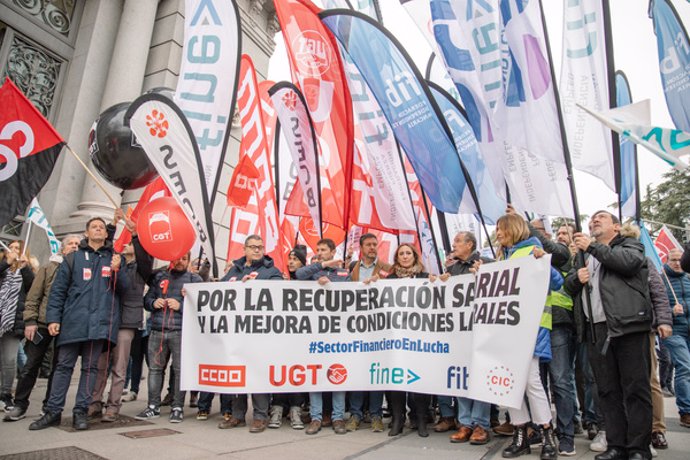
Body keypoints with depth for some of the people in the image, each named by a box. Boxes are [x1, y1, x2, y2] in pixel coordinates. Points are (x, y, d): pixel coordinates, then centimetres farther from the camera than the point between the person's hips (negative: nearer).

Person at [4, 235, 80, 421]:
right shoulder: (48, 268, 6)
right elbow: (33, 297, 3)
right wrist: (30, 321, -5)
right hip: (43, 324, 0)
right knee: (31, 366, 6)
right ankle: (20, 405, 20)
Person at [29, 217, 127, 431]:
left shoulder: (114, 259, 11)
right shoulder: (73, 258, 9)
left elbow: (123, 289, 6)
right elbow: (58, 290, 6)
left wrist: (116, 271, -12)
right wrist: (53, 318, -3)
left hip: (100, 322, 0)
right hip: (73, 321, 0)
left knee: (90, 367, 5)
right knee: (64, 366, 5)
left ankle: (80, 411, 13)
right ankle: (53, 411, 15)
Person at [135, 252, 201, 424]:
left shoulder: (194, 279, 5)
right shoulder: (159, 276, 17)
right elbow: (146, 299, 16)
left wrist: (181, 305, -17)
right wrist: (154, 303, -5)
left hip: (181, 333, -3)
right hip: (157, 331, 4)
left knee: (180, 370, 0)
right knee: (155, 368, 8)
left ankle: (177, 408, 9)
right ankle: (153, 406, 19)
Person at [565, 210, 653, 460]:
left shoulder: (630, 245, 11)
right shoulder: (583, 255, 25)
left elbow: (629, 262, -12)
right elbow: (569, 285, 22)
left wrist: (592, 247, -8)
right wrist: (577, 277, 1)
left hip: (627, 326, -4)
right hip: (595, 329, 5)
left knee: (635, 388, -2)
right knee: (608, 390, 7)